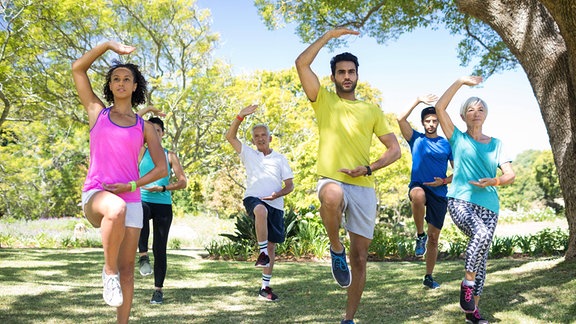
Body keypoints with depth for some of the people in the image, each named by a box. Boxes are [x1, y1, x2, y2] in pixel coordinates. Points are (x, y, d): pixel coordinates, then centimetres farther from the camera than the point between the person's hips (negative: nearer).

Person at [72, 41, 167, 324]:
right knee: (117, 209, -39)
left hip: (131, 200, 3)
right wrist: (109, 45, 1)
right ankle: (108, 271, -17)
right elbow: (78, 68, 8)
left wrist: (132, 185, -7)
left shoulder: (144, 127, 13)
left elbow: (162, 168, 8)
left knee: (127, 268, 3)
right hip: (96, 194, -3)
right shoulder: (97, 112, 12)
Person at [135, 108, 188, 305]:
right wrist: (145, 110, 0)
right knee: (141, 213, -39)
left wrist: (162, 188, -9)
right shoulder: (141, 152, 10)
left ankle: (158, 289, 10)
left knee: (160, 249, 1)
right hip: (142, 200, -1)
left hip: (163, 204, 1)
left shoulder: (169, 156, 10)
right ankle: (143, 256, -27)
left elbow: (183, 182, 5)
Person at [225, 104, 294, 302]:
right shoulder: (248, 154, 11)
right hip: (253, 198, -2)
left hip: (275, 204, 3)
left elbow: (290, 185, 9)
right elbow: (230, 136, 0)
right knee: (261, 210, -40)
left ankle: (265, 287, 16)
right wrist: (240, 117, -13)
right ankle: (262, 252, -28)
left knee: (272, 245, 5)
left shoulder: (280, 159, 12)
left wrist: (278, 194, -12)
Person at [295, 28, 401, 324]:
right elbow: (301, 63, -5)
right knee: (332, 197, -42)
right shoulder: (323, 100, 8)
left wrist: (368, 168, -7)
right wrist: (329, 35, 1)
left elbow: (395, 149, 10)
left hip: (363, 187, 3)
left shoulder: (372, 110, 13)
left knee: (360, 258, 4)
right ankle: (336, 250, -14)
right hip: (332, 180, -3)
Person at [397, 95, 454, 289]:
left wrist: (444, 181, -8)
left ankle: (429, 277, 21)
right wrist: (418, 101, -8)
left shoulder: (447, 144, 8)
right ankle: (419, 235, -20)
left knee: (434, 237, 6)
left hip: (440, 193, 2)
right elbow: (401, 120, -9)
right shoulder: (416, 139, 7)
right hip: (418, 186, -2)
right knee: (418, 195, -41)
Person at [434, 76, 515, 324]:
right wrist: (461, 82, 0)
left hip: (488, 205, 3)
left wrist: (494, 181, -14)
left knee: (482, 257, 1)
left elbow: (510, 175, 8)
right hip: (460, 200, -3)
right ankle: (467, 284, -11)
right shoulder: (458, 139, 9)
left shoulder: (495, 144, 15)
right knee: (482, 234, -30)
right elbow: (439, 108, -3)